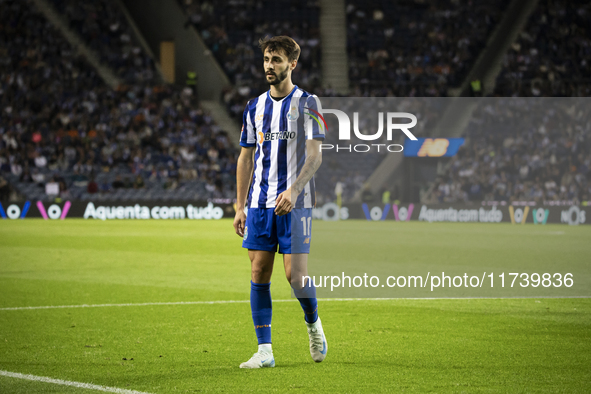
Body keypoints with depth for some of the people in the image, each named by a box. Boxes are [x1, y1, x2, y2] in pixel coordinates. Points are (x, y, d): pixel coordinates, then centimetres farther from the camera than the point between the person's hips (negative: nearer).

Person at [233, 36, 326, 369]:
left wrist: (293, 190, -24)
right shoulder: (255, 107, 12)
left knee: (296, 275, -8)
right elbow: (246, 158, 15)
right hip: (259, 203, 5)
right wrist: (240, 206, 10)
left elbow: (314, 156, -10)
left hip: (295, 204, -4)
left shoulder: (307, 104, -3)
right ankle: (264, 351, 3)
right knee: (259, 273, -1)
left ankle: (313, 323, 22)